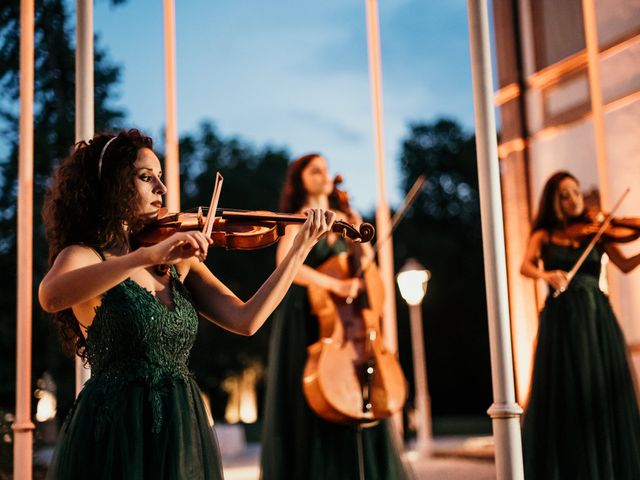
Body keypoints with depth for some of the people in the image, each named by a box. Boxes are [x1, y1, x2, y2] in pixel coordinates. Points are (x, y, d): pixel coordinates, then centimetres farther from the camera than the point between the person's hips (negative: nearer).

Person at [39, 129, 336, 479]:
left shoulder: (179, 260, 7)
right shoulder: (82, 255, -6)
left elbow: (245, 321, -3)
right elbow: (50, 296, -30)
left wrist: (300, 249, -8)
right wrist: (150, 255, -37)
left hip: (183, 435, 5)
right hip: (115, 437, -5)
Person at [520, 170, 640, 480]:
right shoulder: (544, 235, 11)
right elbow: (526, 267, -5)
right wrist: (546, 274, -25)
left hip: (596, 316, 1)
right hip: (561, 318, -1)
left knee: (605, 391, -2)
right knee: (565, 393, -4)